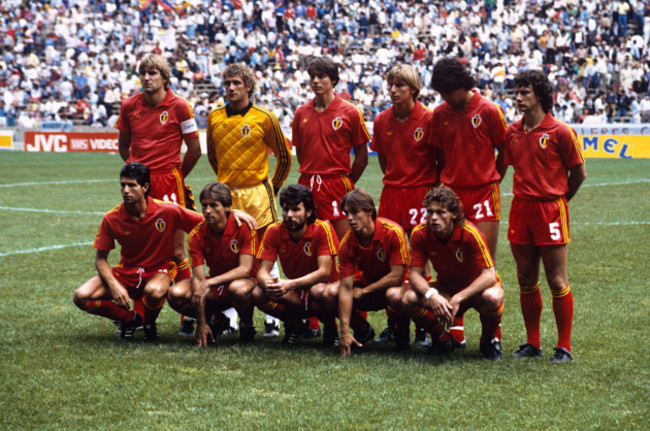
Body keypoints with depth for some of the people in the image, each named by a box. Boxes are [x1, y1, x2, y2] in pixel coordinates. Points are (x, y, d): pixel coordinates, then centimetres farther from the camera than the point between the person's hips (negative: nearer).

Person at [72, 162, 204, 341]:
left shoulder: (167, 211, -16)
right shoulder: (111, 219, -11)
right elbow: (101, 259, -4)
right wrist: (114, 286, -20)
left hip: (159, 271, -3)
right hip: (126, 273, 3)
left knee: (154, 291, -41)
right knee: (81, 297, -20)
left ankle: (150, 323, -2)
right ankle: (130, 319, 6)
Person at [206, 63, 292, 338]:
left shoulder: (264, 118, -4)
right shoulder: (215, 118, 6)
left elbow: (284, 156, 5)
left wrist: (272, 187, 8)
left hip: (257, 194, -3)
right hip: (225, 194, 3)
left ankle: (271, 318, 4)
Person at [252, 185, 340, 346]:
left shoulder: (322, 229, -18)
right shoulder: (274, 231, -8)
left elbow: (324, 272, -25)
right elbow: (263, 271, -10)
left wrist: (290, 284, -39)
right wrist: (268, 284, -36)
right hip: (293, 296, 3)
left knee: (319, 291, -39)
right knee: (257, 293, -24)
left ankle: (330, 327, -5)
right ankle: (294, 326, 3)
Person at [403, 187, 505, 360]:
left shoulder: (469, 233, -27)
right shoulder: (420, 234, -16)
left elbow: (489, 275, -29)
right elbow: (415, 273, -14)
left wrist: (457, 299, -39)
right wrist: (431, 295, -36)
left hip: (476, 288, -3)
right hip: (445, 289, 3)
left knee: (492, 297, -38)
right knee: (410, 299, -25)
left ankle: (489, 339, -4)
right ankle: (443, 339, 4)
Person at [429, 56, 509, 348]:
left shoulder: (489, 111, -5)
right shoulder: (440, 114, 5)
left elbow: (504, 154, 4)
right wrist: (443, 186, 10)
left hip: (483, 194, -3)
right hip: (451, 194, 3)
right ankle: (456, 329, 10)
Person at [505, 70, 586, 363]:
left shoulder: (560, 132, -8)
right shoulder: (512, 132, 8)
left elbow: (579, 173, 0)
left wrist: (556, 200, 9)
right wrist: (527, 198, 13)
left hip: (550, 210, -5)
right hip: (520, 208, 5)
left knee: (557, 281, -3)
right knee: (526, 280, 9)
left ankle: (564, 347, 4)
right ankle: (532, 343, 19)